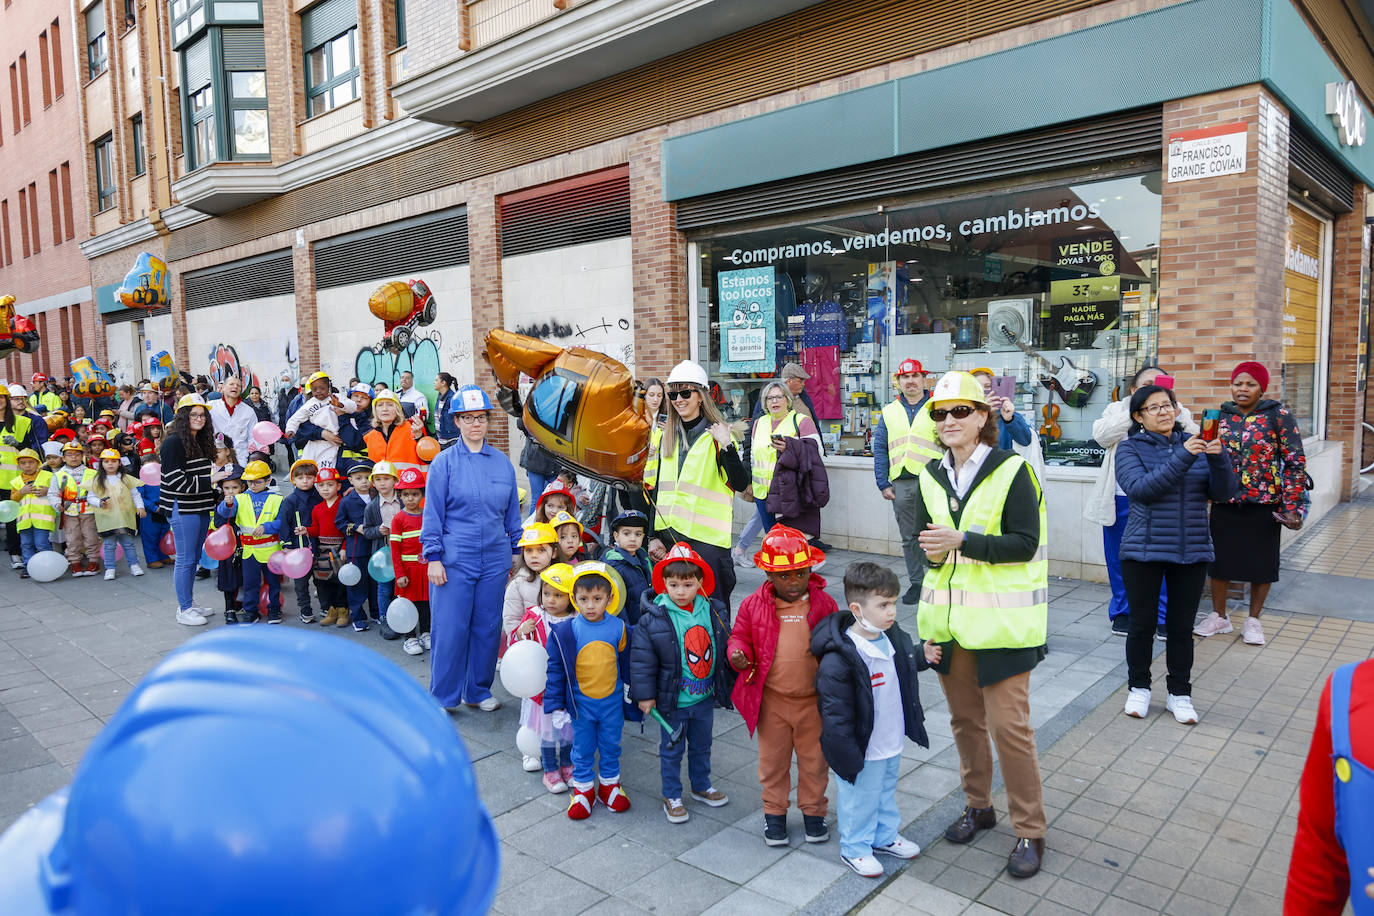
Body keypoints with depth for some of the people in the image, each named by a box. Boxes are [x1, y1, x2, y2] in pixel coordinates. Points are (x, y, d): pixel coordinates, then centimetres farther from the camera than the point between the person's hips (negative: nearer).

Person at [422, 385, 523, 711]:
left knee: (488, 627, 10)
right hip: (455, 559, -3)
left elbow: (512, 511, 12)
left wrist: (517, 552, 11)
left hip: (495, 559, 3)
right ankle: (442, 697, 16)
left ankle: (478, 690, 26)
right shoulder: (445, 462, -2)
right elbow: (433, 513, -2)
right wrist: (433, 558, -7)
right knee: (451, 629, 0)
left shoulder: (502, 462, 7)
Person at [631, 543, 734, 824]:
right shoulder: (653, 619, -18)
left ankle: (701, 787, 43)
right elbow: (642, 660, -12)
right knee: (671, 751, 12)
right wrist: (645, 695, -10)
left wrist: (728, 683, 11)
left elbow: (725, 648, 8)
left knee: (702, 746, 22)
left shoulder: (714, 611, -6)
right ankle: (671, 796, 31)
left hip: (705, 698, 4)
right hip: (672, 700, -4)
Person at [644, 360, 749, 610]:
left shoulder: (716, 435, -3)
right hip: (669, 534, 5)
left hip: (706, 535, -5)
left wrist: (727, 447, -24)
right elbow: (653, 487, 15)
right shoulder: (662, 437, 12)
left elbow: (741, 484, -12)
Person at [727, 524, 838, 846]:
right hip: (771, 700, 0)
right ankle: (774, 812, 35)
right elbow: (740, 636, 4)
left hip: (813, 699, 0)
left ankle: (813, 810, 37)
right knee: (772, 760, 15)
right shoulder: (754, 605, -6)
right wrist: (738, 654, -16)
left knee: (814, 760, 16)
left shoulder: (824, 603, -4)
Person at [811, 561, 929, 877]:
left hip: (892, 743, 8)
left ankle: (885, 836, 48)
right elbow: (836, 713, -25)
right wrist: (848, 757, -22)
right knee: (860, 799, 12)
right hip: (862, 751, -8)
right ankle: (855, 848, 34)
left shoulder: (892, 636, -4)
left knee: (886, 792, 27)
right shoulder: (839, 658, -31)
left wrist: (922, 657, 3)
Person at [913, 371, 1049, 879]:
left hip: (1001, 620, -5)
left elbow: (1026, 543, -15)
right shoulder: (931, 477, 7)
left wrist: (963, 541, -25)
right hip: (948, 618, 6)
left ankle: (1030, 831, 14)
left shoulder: (1011, 470, -11)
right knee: (964, 717, 15)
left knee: (1008, 723, -4)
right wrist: (933, 551, -9)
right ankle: (977, 804, 35)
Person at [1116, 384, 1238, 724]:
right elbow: (1140, 489, -19)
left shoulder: (1195, 443, 6)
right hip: (1143, 551, -2)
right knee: (1142, 625, 6)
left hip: (1191, 552, 3)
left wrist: (1218, 458, -18)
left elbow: (1222, 493, 0)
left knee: (1181, 627, 9)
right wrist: (1182, 457, -25)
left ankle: (1180, 694, 23)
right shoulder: (1131, 448, -2)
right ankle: (1139, 688, 24)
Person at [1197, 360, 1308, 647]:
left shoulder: (1278, 415, -6)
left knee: (1261, 561, 8)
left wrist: (1291, 505, -12)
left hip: (1264, 503, -3)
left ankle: (1253, 620, 24)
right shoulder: (1220, 416, 4)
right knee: (1219, 558, 9)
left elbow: (1295, 462, -7)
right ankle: (1219, 616, 25)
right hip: (1224, 503, 3)